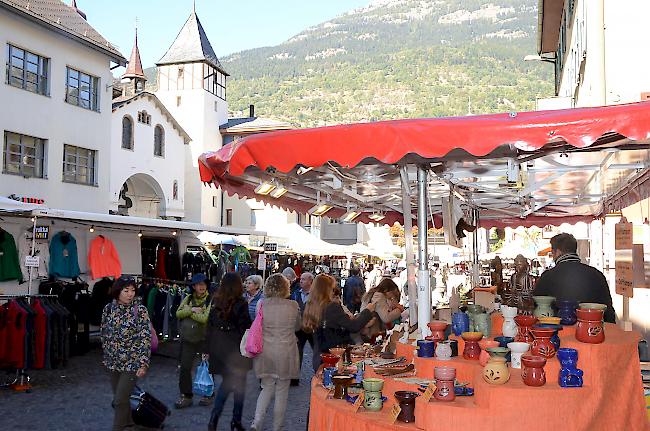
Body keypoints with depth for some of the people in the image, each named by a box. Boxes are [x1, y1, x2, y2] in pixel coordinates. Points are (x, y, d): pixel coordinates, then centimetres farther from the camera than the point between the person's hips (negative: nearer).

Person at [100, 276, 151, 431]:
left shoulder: (140, 310, -13)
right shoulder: (109, 308, -1)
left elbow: (145, 338, -14)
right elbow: (104, 334, 12)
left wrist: (143, 363, -18)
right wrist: (107, 356, 15)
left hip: (132, 362, -4)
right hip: (113, 362, 5)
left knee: (120, 399, -6)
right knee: (118, 398, 16)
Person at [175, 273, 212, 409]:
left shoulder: (210, 300, -10)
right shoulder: (188, 299, 6)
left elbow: (205, 318, -22)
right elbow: (178, 313, -4)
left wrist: (188, 312, -12)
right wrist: (191, 310, -18)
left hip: (204, 339, -4)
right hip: (187, 339, 4)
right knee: (184, 368, 5)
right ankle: (186, 396, 17)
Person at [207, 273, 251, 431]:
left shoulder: (215, 302, 2)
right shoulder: (240, 303, -14)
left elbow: (209, 325, 6)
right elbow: (245, 328, -13)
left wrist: (209, 349, 12)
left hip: (218, 347, 5)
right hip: (236, 350, -5)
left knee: (227, 381, 18)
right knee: (239, 383, 10)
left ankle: (214, 418, 9)